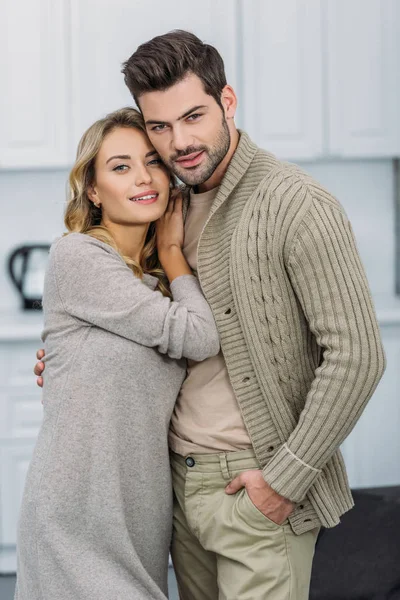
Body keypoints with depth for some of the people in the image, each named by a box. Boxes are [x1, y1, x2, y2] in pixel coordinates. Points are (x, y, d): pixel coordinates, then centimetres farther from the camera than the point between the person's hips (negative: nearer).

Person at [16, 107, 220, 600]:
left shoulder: (159, 276, 11)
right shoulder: (77, 256, -13)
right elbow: (198, 338, -15)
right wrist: (173, 251, 0)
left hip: (143, 500, 7)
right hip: (80, 511, -7)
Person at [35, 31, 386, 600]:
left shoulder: (298, 206, -16)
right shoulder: (175, 202, 9)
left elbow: (356, 355, -18)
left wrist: (286, 478, -16)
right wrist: (74, 361, 8)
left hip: (255, 484, -7)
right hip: (180, 476, 7)